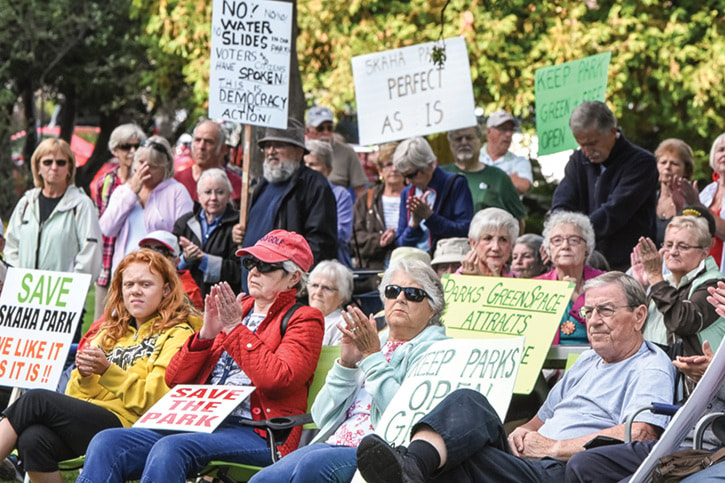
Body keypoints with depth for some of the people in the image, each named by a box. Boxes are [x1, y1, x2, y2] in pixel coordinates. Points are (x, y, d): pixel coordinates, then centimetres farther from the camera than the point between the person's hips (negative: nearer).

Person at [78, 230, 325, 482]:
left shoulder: (303, 320, 8)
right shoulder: (234, 309, 26)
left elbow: (277, 379, -13)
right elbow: (175, 379, 18)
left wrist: (235, 329, -6)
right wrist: (206, 334, 2)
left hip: (255, 434, -7)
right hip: (201, 422, 7)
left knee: (170, 448, -35)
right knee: (107, 442, -17)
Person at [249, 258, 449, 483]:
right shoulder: (371, 344, 25)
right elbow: (322, 417, 17)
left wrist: (373, 358, -7)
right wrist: (346, 364, 3)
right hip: (335, 443, 6)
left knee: (313, 464, -35)